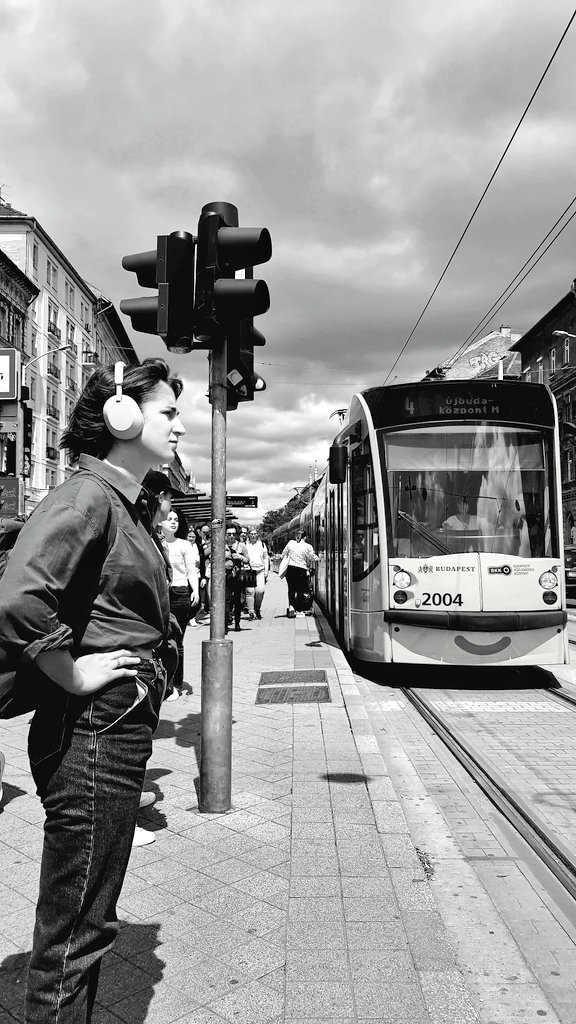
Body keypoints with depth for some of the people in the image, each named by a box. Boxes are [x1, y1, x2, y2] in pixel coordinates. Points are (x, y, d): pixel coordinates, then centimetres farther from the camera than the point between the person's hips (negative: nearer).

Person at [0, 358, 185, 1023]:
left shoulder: (128, 503, 13)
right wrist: (74, 673, -21)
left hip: (118, 730, 10)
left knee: (84, 919, 23)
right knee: (75, 928, 7)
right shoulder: (87, 497, -17)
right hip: (92, 733, -10)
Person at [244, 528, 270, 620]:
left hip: (260, 570, 1)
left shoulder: (262, 544, 15)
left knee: (260, 590, -11)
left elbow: (266, 558, 17)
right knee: (250, 591, -10)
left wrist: (266, 570, 10)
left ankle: (257, 609, 10)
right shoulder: (245, 545, 8)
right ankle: (251, 611, -5)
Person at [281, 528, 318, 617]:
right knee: (300, 591, 9)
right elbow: (314, 559, 1)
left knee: (291, 589, 13)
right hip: (301, 570, -2)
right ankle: (299, 611, 13)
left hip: (290, 569, 2)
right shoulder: (308, 547, -5)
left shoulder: (290, 543, 0)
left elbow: (283, 555, 9)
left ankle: (291, 606, -5)